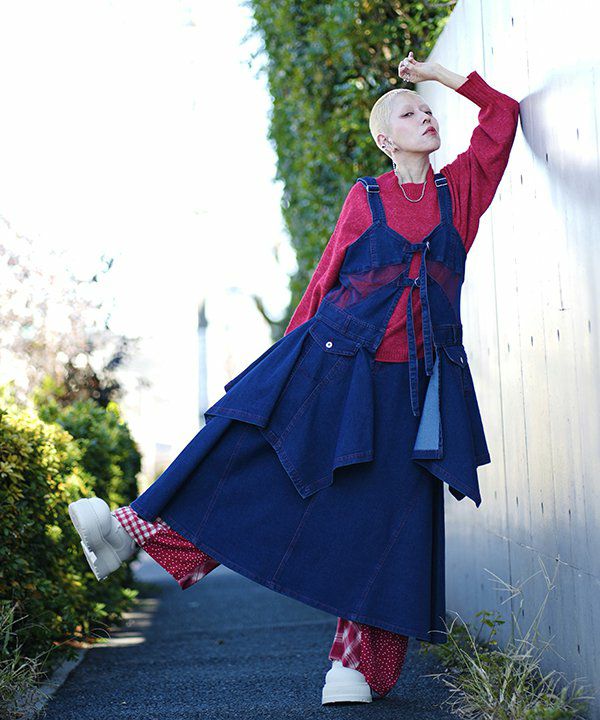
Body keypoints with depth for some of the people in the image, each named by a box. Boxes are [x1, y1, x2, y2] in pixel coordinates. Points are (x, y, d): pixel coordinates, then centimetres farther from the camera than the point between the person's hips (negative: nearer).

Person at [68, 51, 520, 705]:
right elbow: (325, 278, 10)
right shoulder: (364, 197, 7)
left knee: (386, 512, -1)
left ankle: (356, 664, 5)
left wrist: (439, 74, 16)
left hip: (411, 382, 1)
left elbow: (503, 113, 16)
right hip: (334, 360, -1)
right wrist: (293, 350, 10)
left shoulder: (459, 189, 12)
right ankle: (136, 529, -6)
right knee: (243, 446, -10)